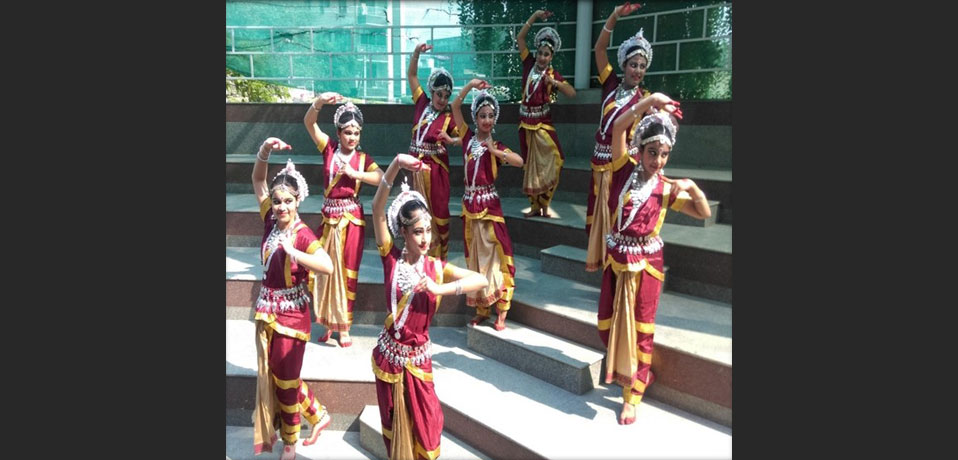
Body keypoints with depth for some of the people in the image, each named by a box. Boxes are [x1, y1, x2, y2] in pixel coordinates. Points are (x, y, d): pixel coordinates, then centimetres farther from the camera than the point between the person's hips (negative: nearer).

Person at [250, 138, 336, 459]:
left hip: (291, 314, -6)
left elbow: (328, 267, -32)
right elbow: (258, 181, 1)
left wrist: (292, 252, -34)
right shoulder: (270, 221, -3)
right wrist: (264, 152, -15)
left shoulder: (303, 234, -19)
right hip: (267, 310, 6)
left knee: (286, 379, 9)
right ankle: (318, 415, 35)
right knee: (269, 376, 16)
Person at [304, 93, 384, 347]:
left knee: (347, 272, 6)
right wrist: (320, 102, -28)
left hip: (351, 219, -1)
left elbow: (383, 178, -16)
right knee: (327, 269, 7)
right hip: (329, 217, 1)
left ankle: (343, 326, 18)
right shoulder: (329, 148, 0)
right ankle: (330, 321, 22)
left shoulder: (363, 158, -1)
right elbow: (309, 122, -11)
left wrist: (354, 173, -20)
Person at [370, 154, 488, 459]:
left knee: (424, 425, 10)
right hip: (389, 355, 0)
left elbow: (481, 280, -17)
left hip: (417, 358, 0)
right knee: (393, 425, 17)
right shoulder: (391, 258, -10)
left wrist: (438, 289, -28)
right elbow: (377, 209, -21)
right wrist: (396, 165, -33)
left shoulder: (436, 268, -8)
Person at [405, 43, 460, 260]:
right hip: (417, 168, 4)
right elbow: (411, 75, 7)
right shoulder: (422, 103, 3)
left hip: (436, 169, -4)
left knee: (438, 213, 5)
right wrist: (417, 52, -4)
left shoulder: (448, 118, -7)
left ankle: (439, 255, 17)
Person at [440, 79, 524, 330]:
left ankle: (501, 312, 1)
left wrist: (494, 151, -23)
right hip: (470, 203, 4)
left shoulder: (496, 146, -3)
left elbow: (519, 161, -21)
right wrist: (471, 85, -4)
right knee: (474, 256, 11)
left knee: (495, 255, -5)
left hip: (489, 204, -4)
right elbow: (455, 106, 2)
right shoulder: (468, 138, 6)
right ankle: (481, 309, 23)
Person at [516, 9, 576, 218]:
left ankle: (544, 204, 1)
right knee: (529, 164, 8)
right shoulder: (529, 64, 4)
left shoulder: (554, 75, -3)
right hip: (525, 122, 3)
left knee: (549, 163, -12)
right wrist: (535, 16, 0)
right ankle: (535, 205, 17)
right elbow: (520, 38, 5)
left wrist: (555, 83, -22)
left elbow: (572, 93, -10)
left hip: (543, 123, -3)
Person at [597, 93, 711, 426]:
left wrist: (694, 188, -15)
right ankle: (623, 369, 39)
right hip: (616, 259, 1)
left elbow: (704, 213, 2)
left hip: (646, 263, -1)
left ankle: (632, 396, 17)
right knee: (608, 322, 10)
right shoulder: (624, 170, -4)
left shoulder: (667, 189, -3)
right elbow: (618, 128, -15)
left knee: (640, 327, 5)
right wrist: (649, 101, -21)